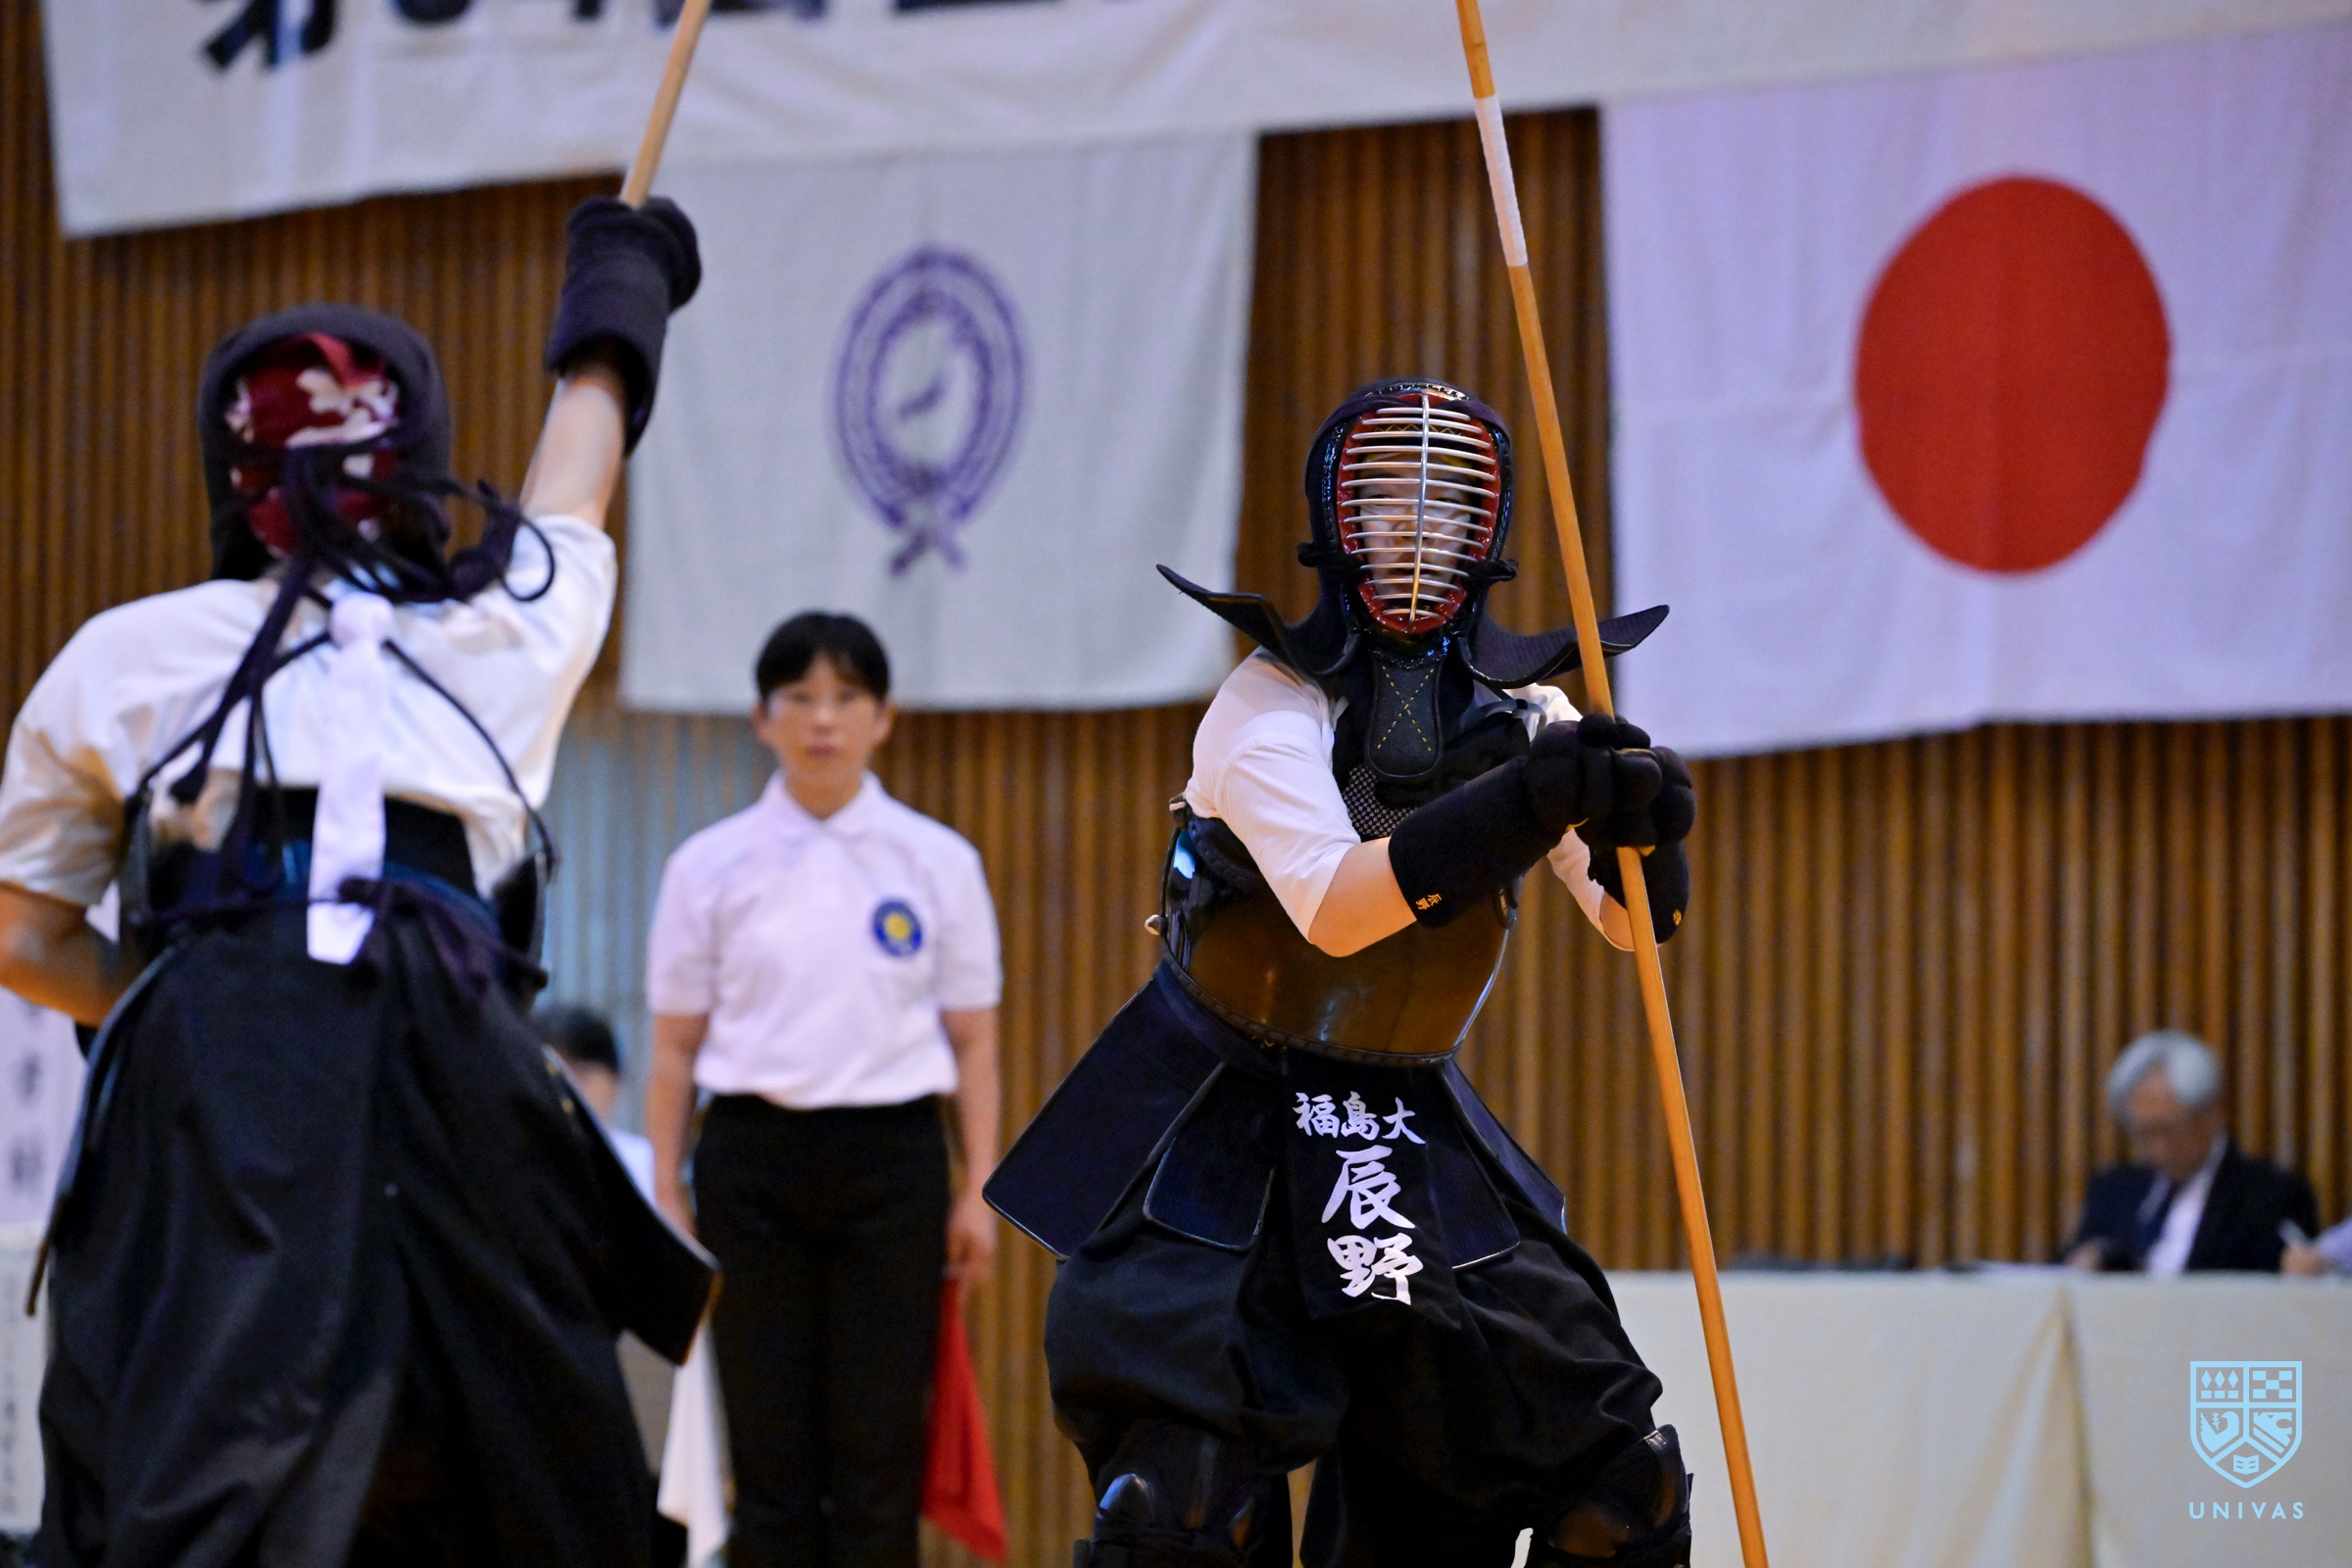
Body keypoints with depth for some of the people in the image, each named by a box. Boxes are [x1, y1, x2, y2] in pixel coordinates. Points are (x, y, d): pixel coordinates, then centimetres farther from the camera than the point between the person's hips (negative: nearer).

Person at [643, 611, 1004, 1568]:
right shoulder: (711, 867, 3)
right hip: (755, 1157, 0)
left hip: (890, 1160, 0)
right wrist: (667, 1196, 1)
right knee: (769, 1451, 1)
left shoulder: (937, 862, 4)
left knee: (878, 1448, -2)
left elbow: (974, 1039, 6)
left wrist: (979, 1192, 0)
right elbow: (675, 1047, 6)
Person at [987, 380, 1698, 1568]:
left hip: (1412, 1136, 5)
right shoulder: (1270, 702, -14)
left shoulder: (1521, 710, 0)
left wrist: (1640, 827, -29)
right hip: (1224, 1140, -5)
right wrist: (1526, 803, -40)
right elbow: (1332, 906, -30)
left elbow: (1629, 921, -6)